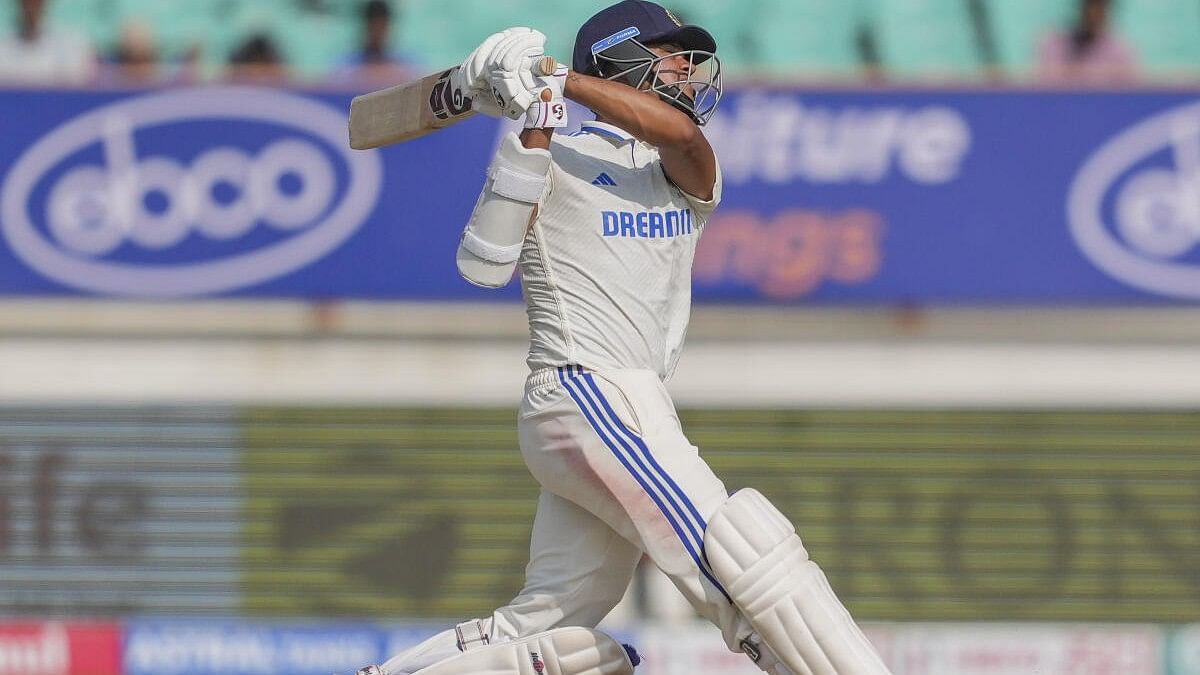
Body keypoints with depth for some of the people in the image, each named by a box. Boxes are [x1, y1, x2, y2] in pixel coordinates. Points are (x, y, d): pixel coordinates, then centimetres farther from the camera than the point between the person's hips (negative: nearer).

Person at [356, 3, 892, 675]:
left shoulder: (688, 172, 16)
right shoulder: (555, 159, 2)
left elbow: (682, 133, -9)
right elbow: (484, 263, -12)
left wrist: (558, 80, -16)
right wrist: (535, 122, -17)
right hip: (588, 396, -7)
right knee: (747, 555, -17)